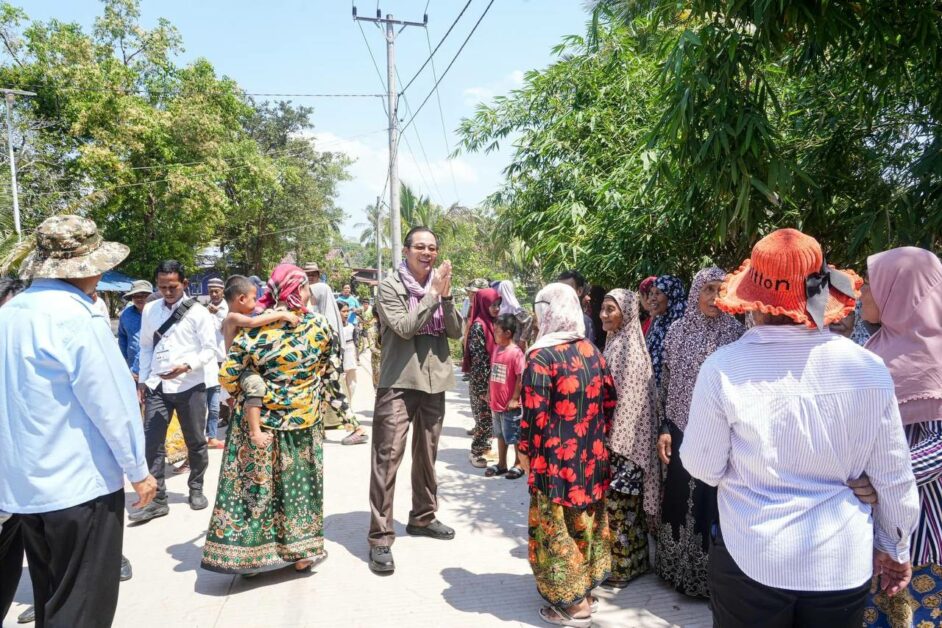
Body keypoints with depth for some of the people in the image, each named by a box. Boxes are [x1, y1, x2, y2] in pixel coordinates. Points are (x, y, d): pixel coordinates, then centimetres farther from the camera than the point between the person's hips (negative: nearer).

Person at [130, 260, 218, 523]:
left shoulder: (198, 312, -5)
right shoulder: (150, 309, 8)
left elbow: (210, 349, -7)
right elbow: (146, 346, 15)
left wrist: (186, 365, -23)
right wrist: (143, 379, 9)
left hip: (190, 385, -3)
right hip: (157, 385, 3)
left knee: (195, 441, 10)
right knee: (151, 442, -3)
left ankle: (196, 489, 29)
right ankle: (156, 499, 6)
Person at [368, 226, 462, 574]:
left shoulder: (440, 285, 9)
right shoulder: (389, 286, -6)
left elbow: (455, 332, 2)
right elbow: (404, 327, -19)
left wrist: (446, 296, -13)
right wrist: (433, 293, -18)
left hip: (434, 381, 6)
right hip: (398, 382, -5)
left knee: (427, 453, 16)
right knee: (388, 456, -7)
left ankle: (422, 517, 33)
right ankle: (380, 537, -1)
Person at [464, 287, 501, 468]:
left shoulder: (492, 323, 9)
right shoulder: (478, 326, -16)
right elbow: (478, 359, -18)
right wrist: (483, 388, -19)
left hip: (493, 378, 8)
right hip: (481, 380, -8)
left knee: (490, 416, 14)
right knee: (484, 417, 1)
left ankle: (485, 448, 27)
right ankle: (476, 452, 14)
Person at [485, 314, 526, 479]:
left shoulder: (516, 352, -18)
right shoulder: (496, 348, 6)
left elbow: (521, 377, -18)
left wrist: (515, 399, -17)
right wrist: (489, 392, 13)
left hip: (510, 404, -8)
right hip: (496, 402, 8)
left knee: (515, 436, 6)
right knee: (500, 435, 19)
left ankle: (518, 465, 20)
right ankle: (501, 464, 31)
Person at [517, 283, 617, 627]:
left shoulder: (541, 357, -17)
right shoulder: (592, 351, 2)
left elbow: (535, 414, -18)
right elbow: (609, 399, 8)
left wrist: (524, 451, -4)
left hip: (556, 459, -7)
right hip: (592, 455, 7)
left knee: (557, 526, 8)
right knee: (584, 521, 19)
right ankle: (585, 590, 34)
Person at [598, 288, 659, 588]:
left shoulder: (627, 348, -16)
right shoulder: (615, 344, 11)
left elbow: (621, 398, -19)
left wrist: (608, 439, -16)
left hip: (622, 438, -9)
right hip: (614, 436, 9)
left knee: (619, 503, 2)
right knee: (618, 503, 16)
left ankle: (625, 566, 15)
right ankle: (631, 560, 28)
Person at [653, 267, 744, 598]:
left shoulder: (736, 333, -5)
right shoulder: (677, 330, 4)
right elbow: (666, 384, 7)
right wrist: (664, 429, 2)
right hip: (681, 431, 3)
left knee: (711, 501, 4)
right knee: (680, 499, 12)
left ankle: (710, 574, 22)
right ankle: (678, 568, 30)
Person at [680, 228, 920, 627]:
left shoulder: (723, 368, -18)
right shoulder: (868, 369, -12)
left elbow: (703, 467, -8)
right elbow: (894, 478, -2)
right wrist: (895, 548, 15)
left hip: (749, 559, -2)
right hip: (842, 563, 2)